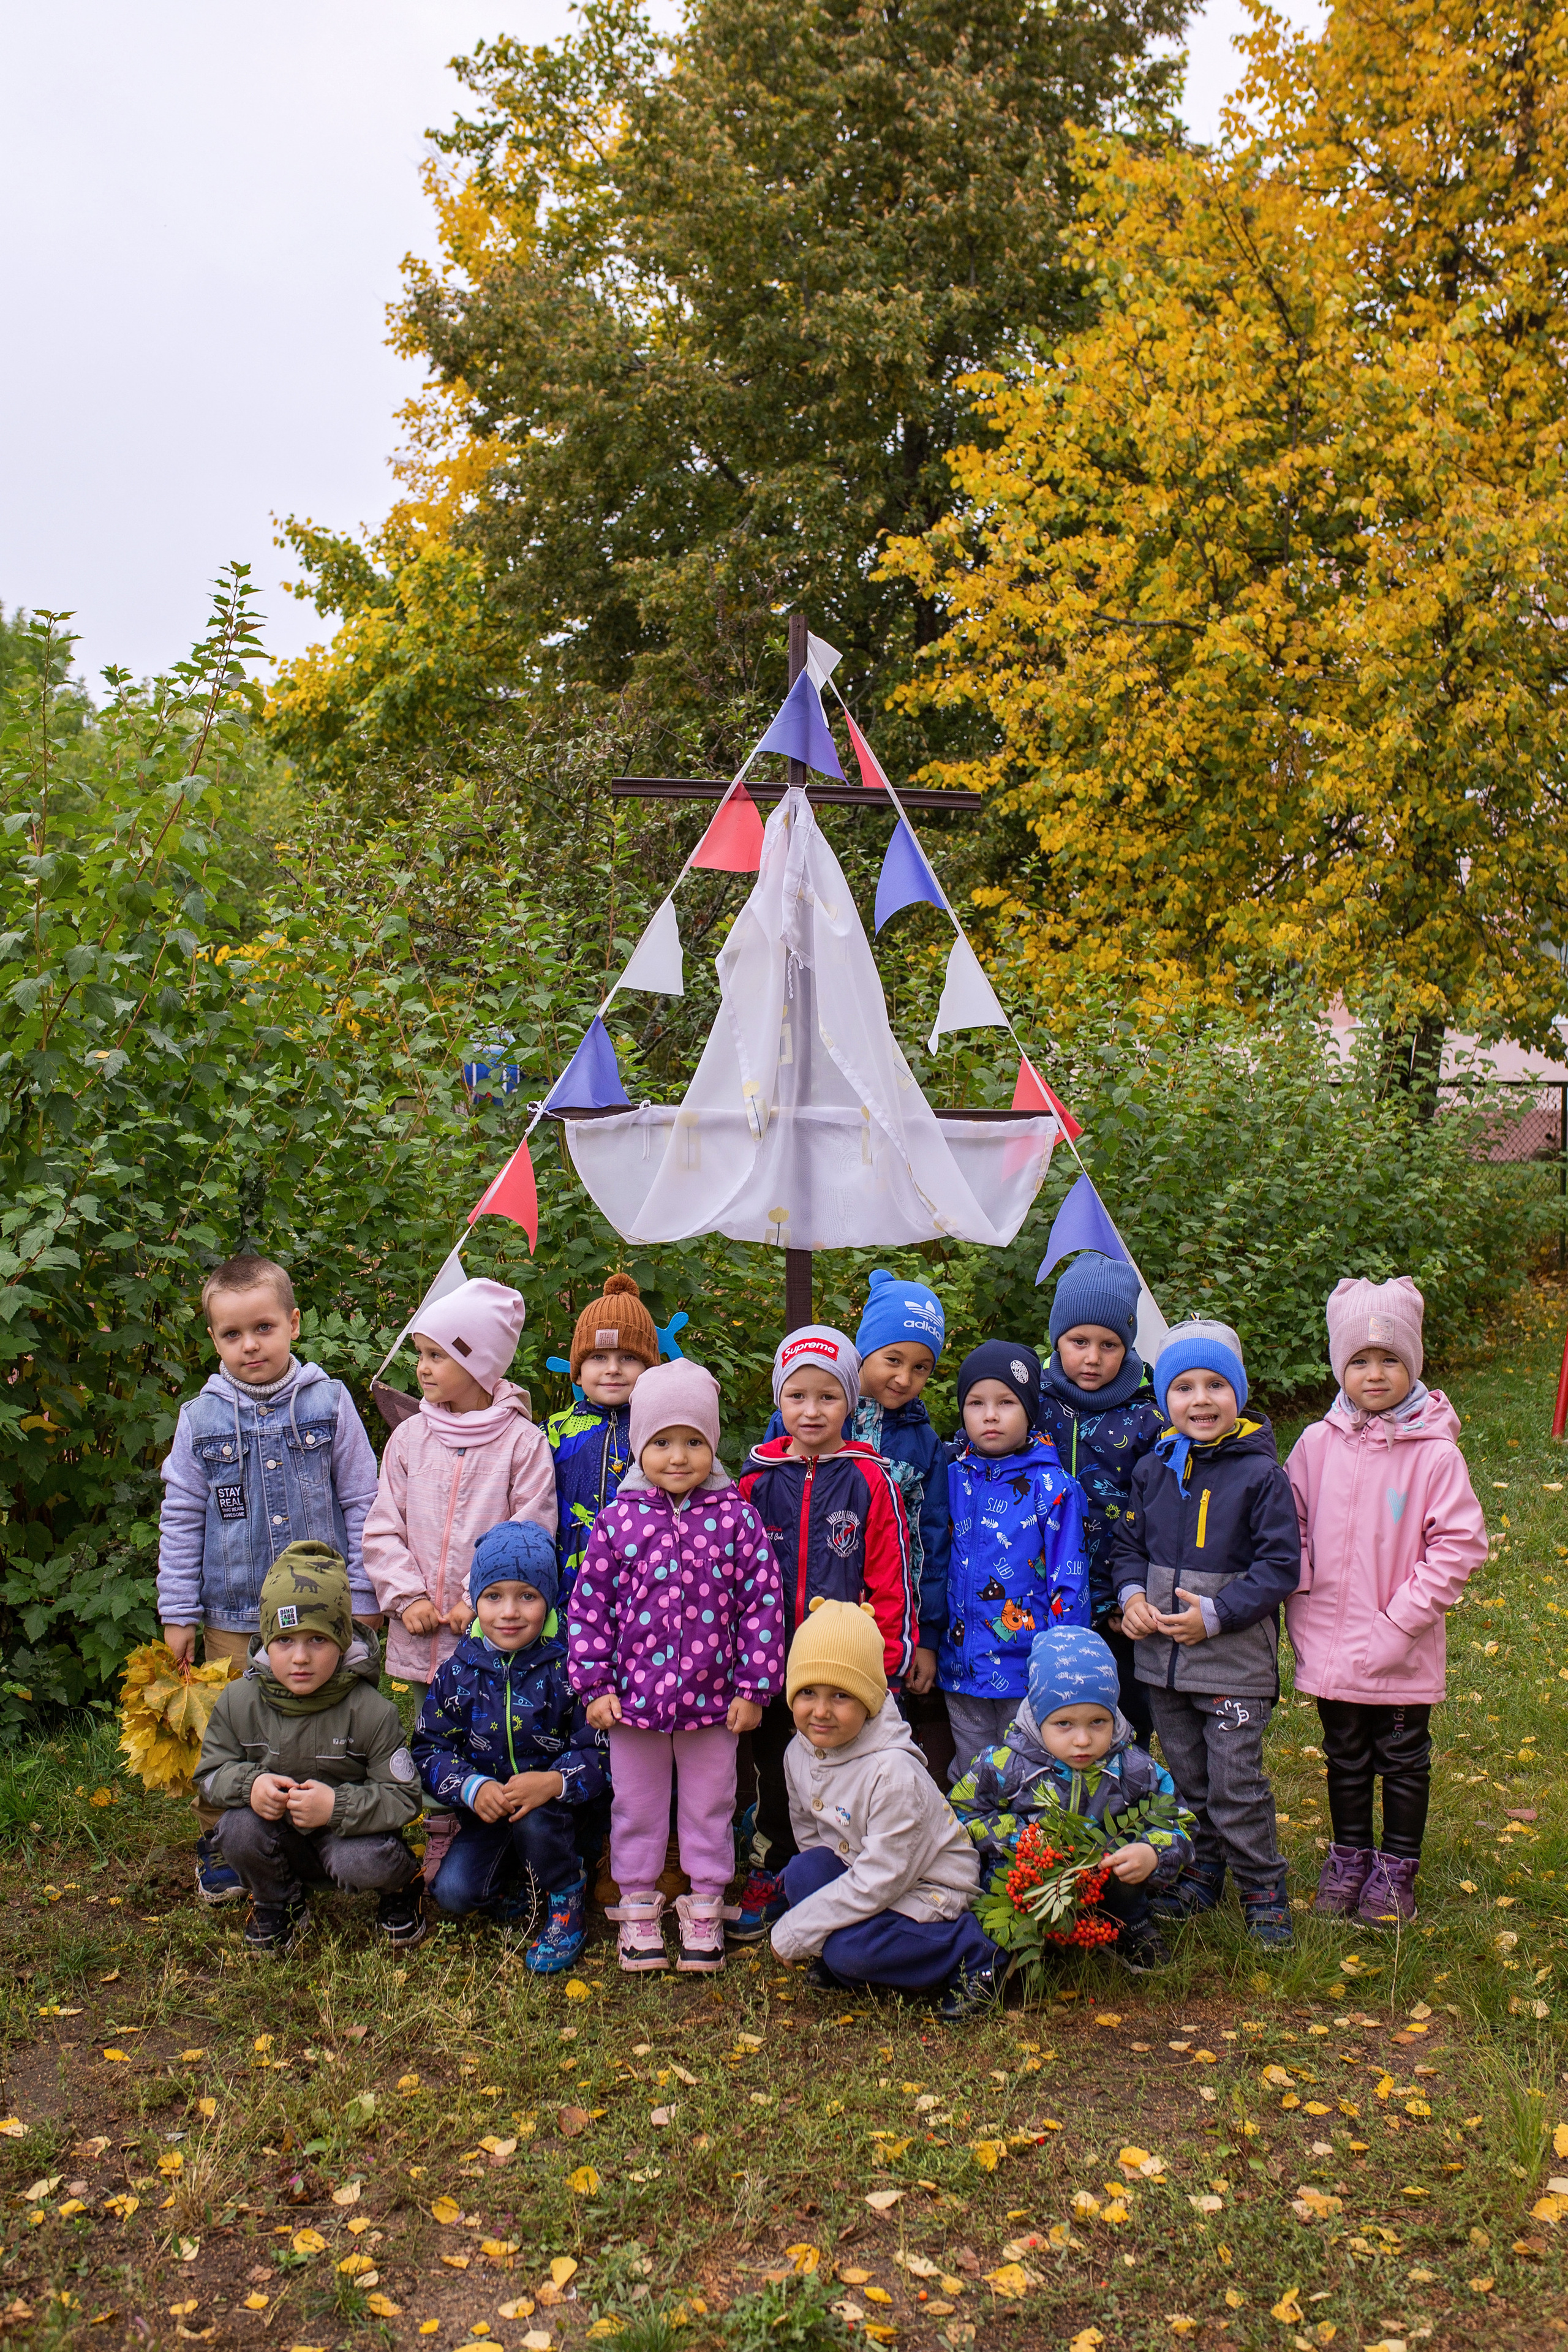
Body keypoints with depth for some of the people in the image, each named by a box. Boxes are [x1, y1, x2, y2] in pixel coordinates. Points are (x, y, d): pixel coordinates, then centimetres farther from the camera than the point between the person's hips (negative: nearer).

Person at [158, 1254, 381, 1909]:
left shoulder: (329, 1403, -2)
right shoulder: (200, 1419, 0)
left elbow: (360, 1503, 2)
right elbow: (181, 1521, 6)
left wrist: (363, 1597, 1)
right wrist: (178, 1613, 4)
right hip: (232, 1615, 1)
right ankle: (220, 1845, 27)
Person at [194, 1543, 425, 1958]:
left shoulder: (371, 1712, -18)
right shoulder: (238, 1701, -9)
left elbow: (404, 1798, -16)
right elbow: (211, 1772, 0)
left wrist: (338, 1806, -33)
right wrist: (249, 1784, -24)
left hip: (349, 1833, -3)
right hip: (281, 1842, 3)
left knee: (364, 1864, -34)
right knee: (238, 1827, -27)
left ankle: (402, 1885, 6)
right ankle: (275, 1903, 5)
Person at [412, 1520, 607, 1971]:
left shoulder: (567, 1668, -11)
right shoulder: (459, 1671, -3)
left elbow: (600, 1752, -12)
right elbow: (430, 1749, -1)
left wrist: (555, 1782, -31)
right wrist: (473, 1789, -21)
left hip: (557, 1810, -2)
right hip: (486, 1812, 2)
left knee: (534, 1821, -34)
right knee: (451, 1892, -19)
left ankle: (566, 1899, -3)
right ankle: (519, 1884, 14)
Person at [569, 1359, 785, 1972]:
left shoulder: (736, 1518, -6)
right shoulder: (618, 1519, -5)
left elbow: (762, 1601, -4)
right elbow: (589, 1604, -1)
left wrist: (754, 1687, -5)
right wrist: (595, 1685, -4)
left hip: (713, 1697, 0)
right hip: (634, 1693, 0)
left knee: (709, 1807, 14)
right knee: (636, 1807, 14)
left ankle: (704, 1909, 30)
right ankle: (639, 1907, 31)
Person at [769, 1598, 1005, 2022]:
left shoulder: (893, 1773, -29)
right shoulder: (799, 1753, -6)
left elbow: (879, 1881, -27)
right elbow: (807, 1831, 13)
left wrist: (794, 1932, -23)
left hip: (930, 1892, -7)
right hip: (854, 1872, 7)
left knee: (848, 1950, -27)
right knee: (803, 1870, -20)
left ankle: (971, 1954, -7)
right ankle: (836, 1960, 4)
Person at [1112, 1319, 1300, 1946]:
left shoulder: (1260, 1473, -11)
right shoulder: (1153, 1470, 4)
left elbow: (1280, 1565, -12)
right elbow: (1128, 1541, 14)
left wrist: (1215, 1615, -19)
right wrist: (1132, 1594, -6)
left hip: (1234, 1660, -5)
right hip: (1162, 1656, 5)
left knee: (1236, 1785, 0)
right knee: (1185, 1778, 18)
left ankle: (1263, 1890, 18)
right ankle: (1200, 1874, 36)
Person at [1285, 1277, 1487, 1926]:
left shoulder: (1435, 1453, -13)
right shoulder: (1316, 1445, -4)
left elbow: (1457, 1547, -12)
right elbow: (1291, 1531, 6)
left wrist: (1399, 1622, -16)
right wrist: (1303, 1614, -3)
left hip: (1403, 1653, -2)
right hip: (1331, 1646, 3)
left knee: (1403, 1760, 14)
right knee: (1346, 1758, 19)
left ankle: (1396, 1869, 32)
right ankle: (1350, 1857, 37)